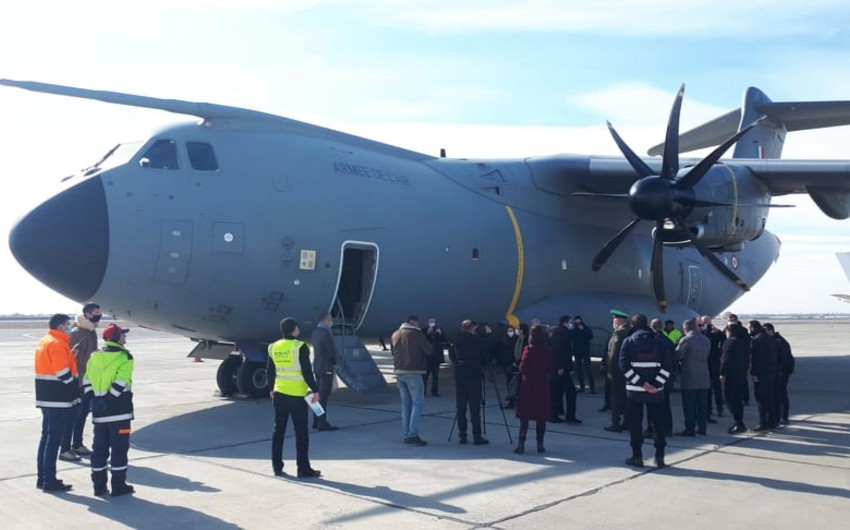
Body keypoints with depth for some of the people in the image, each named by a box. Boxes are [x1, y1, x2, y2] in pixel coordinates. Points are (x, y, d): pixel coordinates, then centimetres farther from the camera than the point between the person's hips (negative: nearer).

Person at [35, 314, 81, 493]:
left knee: (46, 437, 16)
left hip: (46, 399, 10)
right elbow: (64, 373, -21)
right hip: (59, 400, -10)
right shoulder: (57, 344, -17)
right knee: (54, 440, -5)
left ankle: (42, 478, 22)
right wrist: (74, 383, -5)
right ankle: (50, 481, -1)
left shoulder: (43, 342, 14)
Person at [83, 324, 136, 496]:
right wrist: (109, 399, -12)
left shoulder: (94, 357, 10)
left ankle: (99, 485, 16)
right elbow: (120, 384, -19)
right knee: (119, 447, 1)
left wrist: (95, 399, 4)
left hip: (99, 411, 6)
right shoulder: (124, 358, -9)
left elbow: (87, 382, 6)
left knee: (100, 447, 12)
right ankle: (119, 485, 4)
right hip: (119, 411, -6)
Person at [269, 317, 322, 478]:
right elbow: (307, 372, -15)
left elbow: (270, 371, 14)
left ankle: (277, 467, 15)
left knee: (279, 430, 12)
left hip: (279, 394, 6)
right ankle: (304, 469, 3)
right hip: (297, 396, -6)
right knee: (301, 432, 1)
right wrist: (315, 390, -7)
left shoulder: (274, 347, 6)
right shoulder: (300, 347, -13)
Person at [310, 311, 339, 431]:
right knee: (324, 397, -6)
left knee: (319, 395, 15)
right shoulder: (326, 333, -18)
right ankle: (322, 423, -4)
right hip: (326, 368, -9)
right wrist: (335, 362, 3)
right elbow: (332, 352, -17)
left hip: (317, 367, 9)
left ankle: (316, 422, 20)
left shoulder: (315, 332, 10)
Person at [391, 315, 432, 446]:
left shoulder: (395, 334, 13)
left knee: (406, 403, 14)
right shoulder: (416, 334, -6)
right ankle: (413, 434, -10)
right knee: (418, 403, -3)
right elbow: (429, 351, -5)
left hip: (399, 372, 7)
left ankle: (406, 434, 13)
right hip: (413, 372, -7)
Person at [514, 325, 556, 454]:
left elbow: (522, 368, -11)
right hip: (542, 387, 2)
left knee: (524, 417, 4)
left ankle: (521, 444, -1)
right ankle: (540, 445, 10)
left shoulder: (528, 349, -10)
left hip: (528, 386, -2)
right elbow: (552, 370, 2)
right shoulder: (548, 351, -2)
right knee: (541, 417, 9)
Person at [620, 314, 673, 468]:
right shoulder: (659, 342, 5)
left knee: (635, 424, 5)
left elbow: (624, 365, -11)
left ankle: (637, 456, 5)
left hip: (634, 390, -2)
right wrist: (656, 384, -10)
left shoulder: (629, 341, -1)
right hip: (656, 391, 2)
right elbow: (667, 365, -3)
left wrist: (641, 383, -12)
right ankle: (660, 456, 8)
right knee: (659, 422, 10)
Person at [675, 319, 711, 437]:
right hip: (704, 378, 6)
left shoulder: (686, 340, -13)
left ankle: (690, 429, -2)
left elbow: (677, 355, -12)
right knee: (702, 404, 12)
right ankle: (701, 427, 16)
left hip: (689, 378, -6)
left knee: (689, 404, -1)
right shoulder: (706, 340, 8)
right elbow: (706, 355, 14)